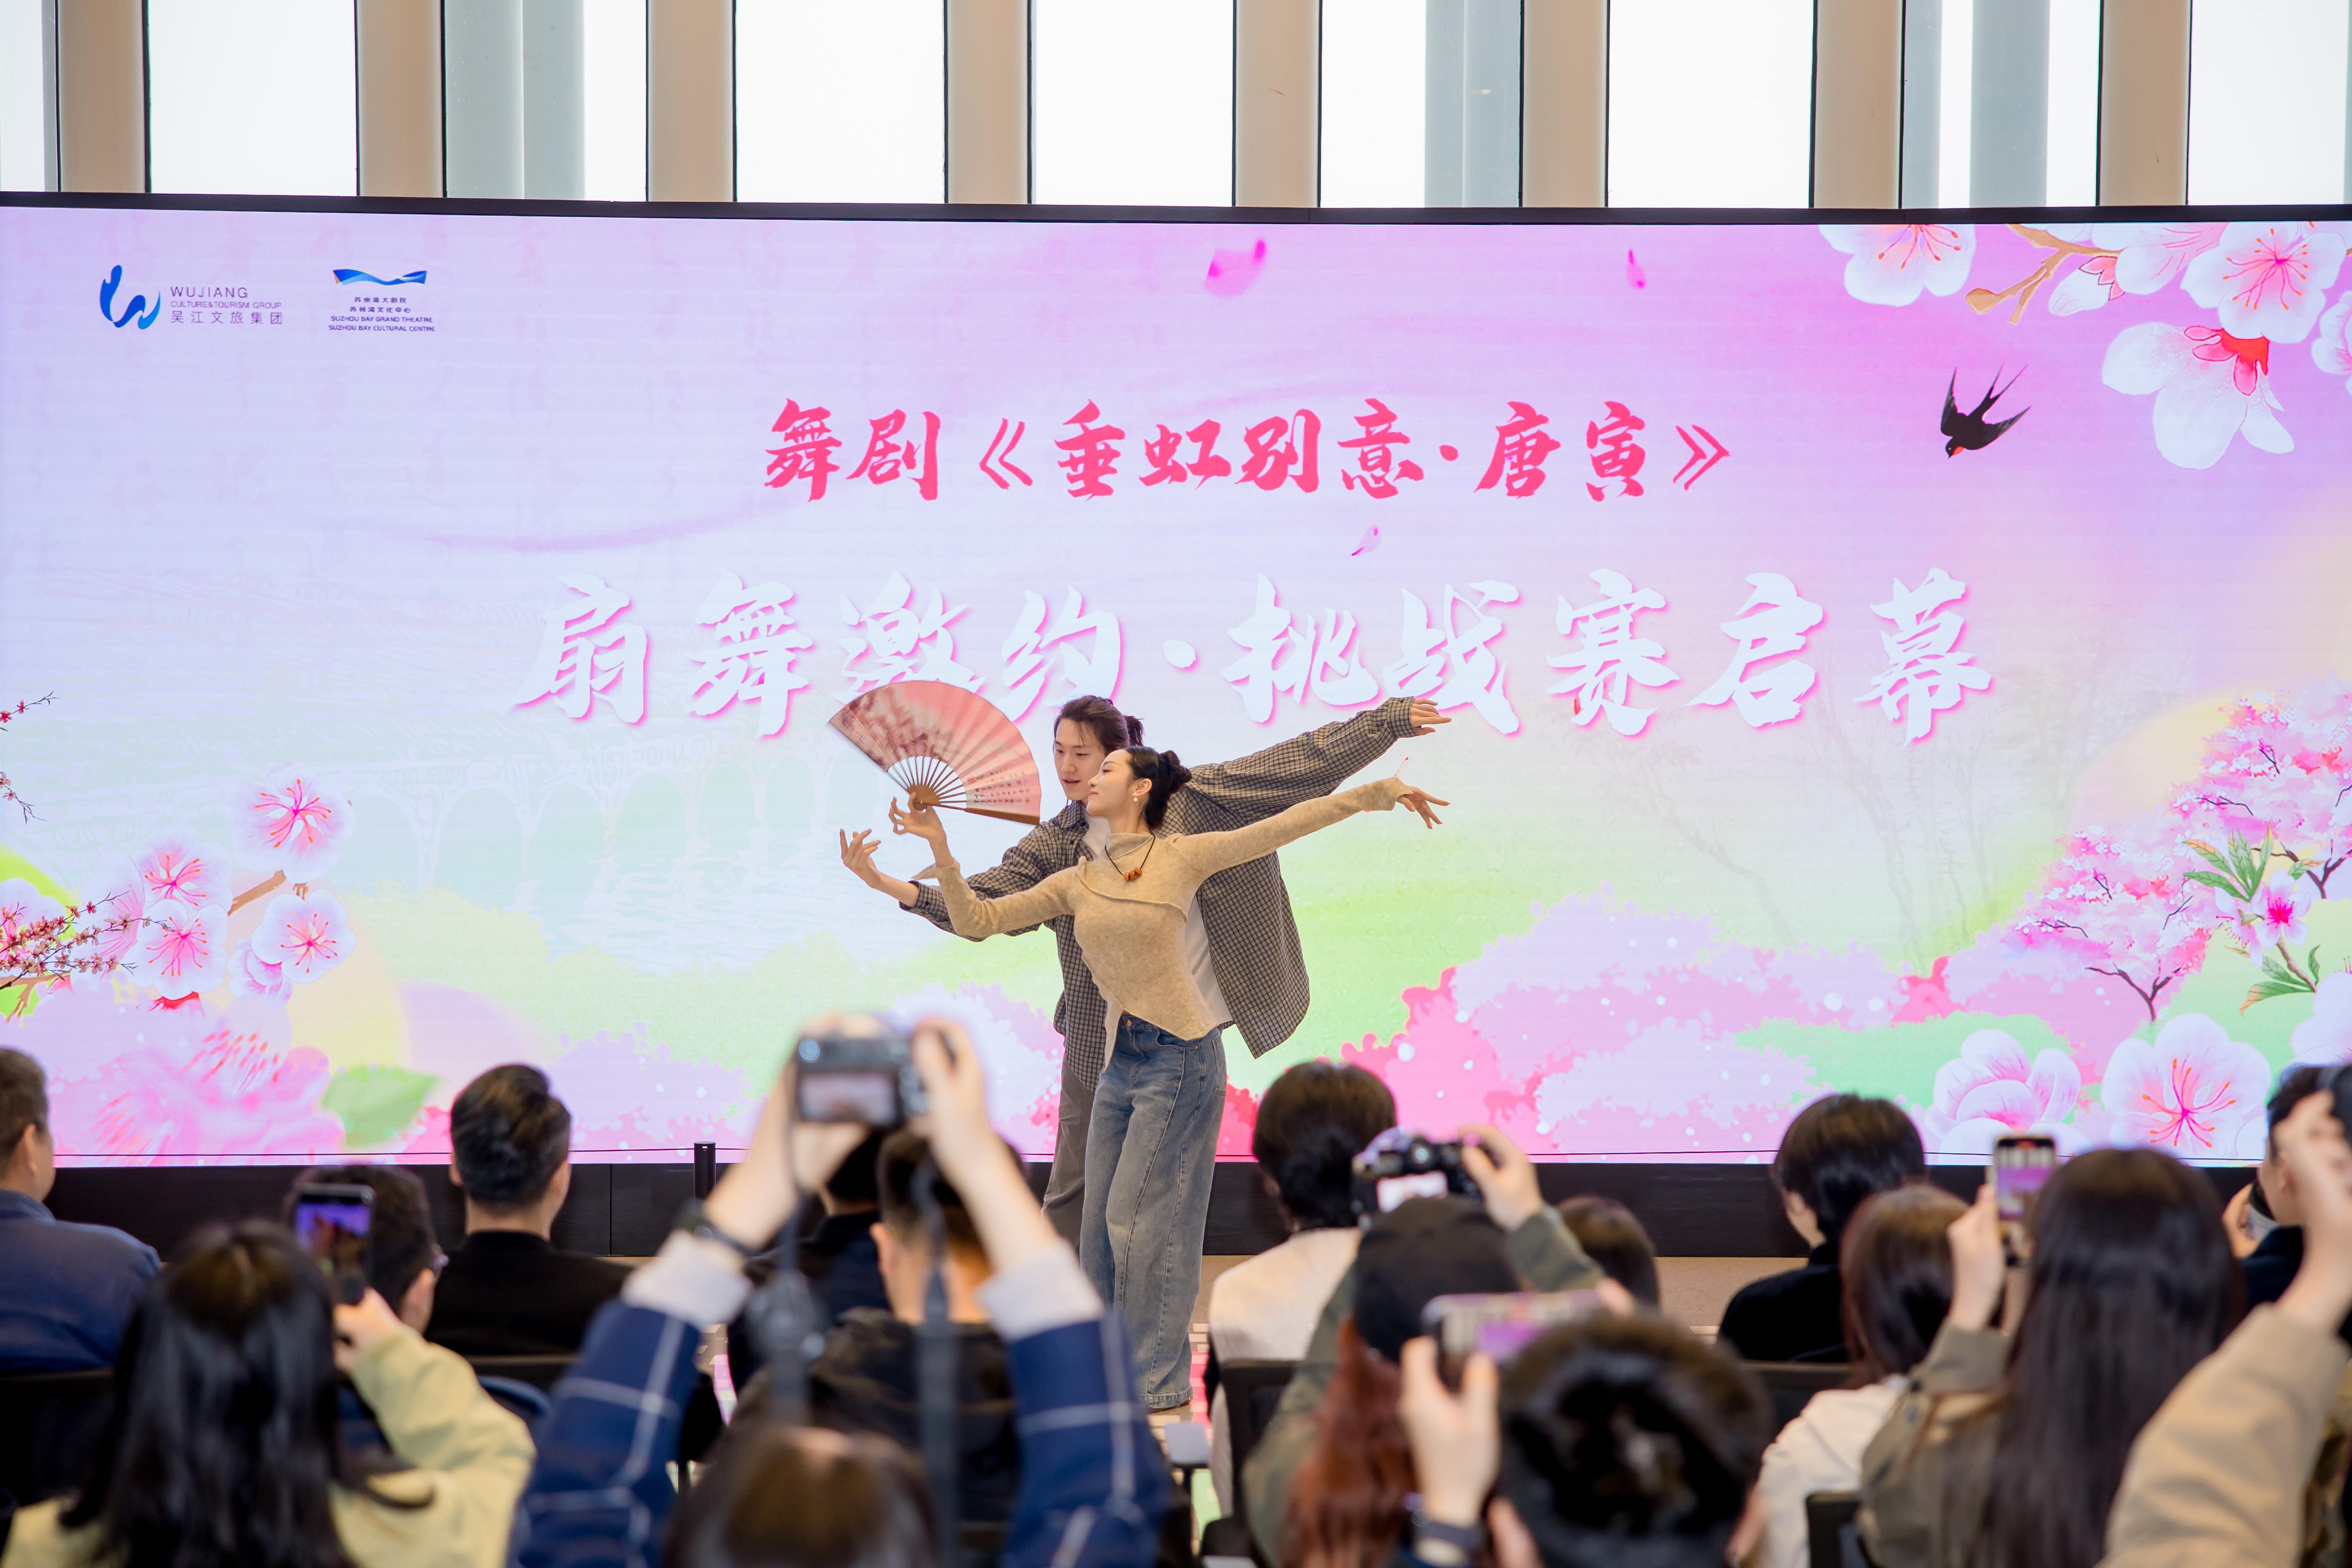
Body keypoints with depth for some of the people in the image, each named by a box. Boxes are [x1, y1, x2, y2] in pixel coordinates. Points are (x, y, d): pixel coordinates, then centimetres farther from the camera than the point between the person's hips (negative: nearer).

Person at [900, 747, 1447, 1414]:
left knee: (1140, 1219, -6)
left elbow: (1291, 823, -3)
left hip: (1178, 1057, -6)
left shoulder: (1183, 858, -3)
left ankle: (1160, 1382, 4)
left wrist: (1385, 791, -4)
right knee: (1102, 1220, 7)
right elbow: (977, 919, 10)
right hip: (1121, 1059, 6)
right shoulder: (1077, 884, 10)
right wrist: (939, 846, 1)